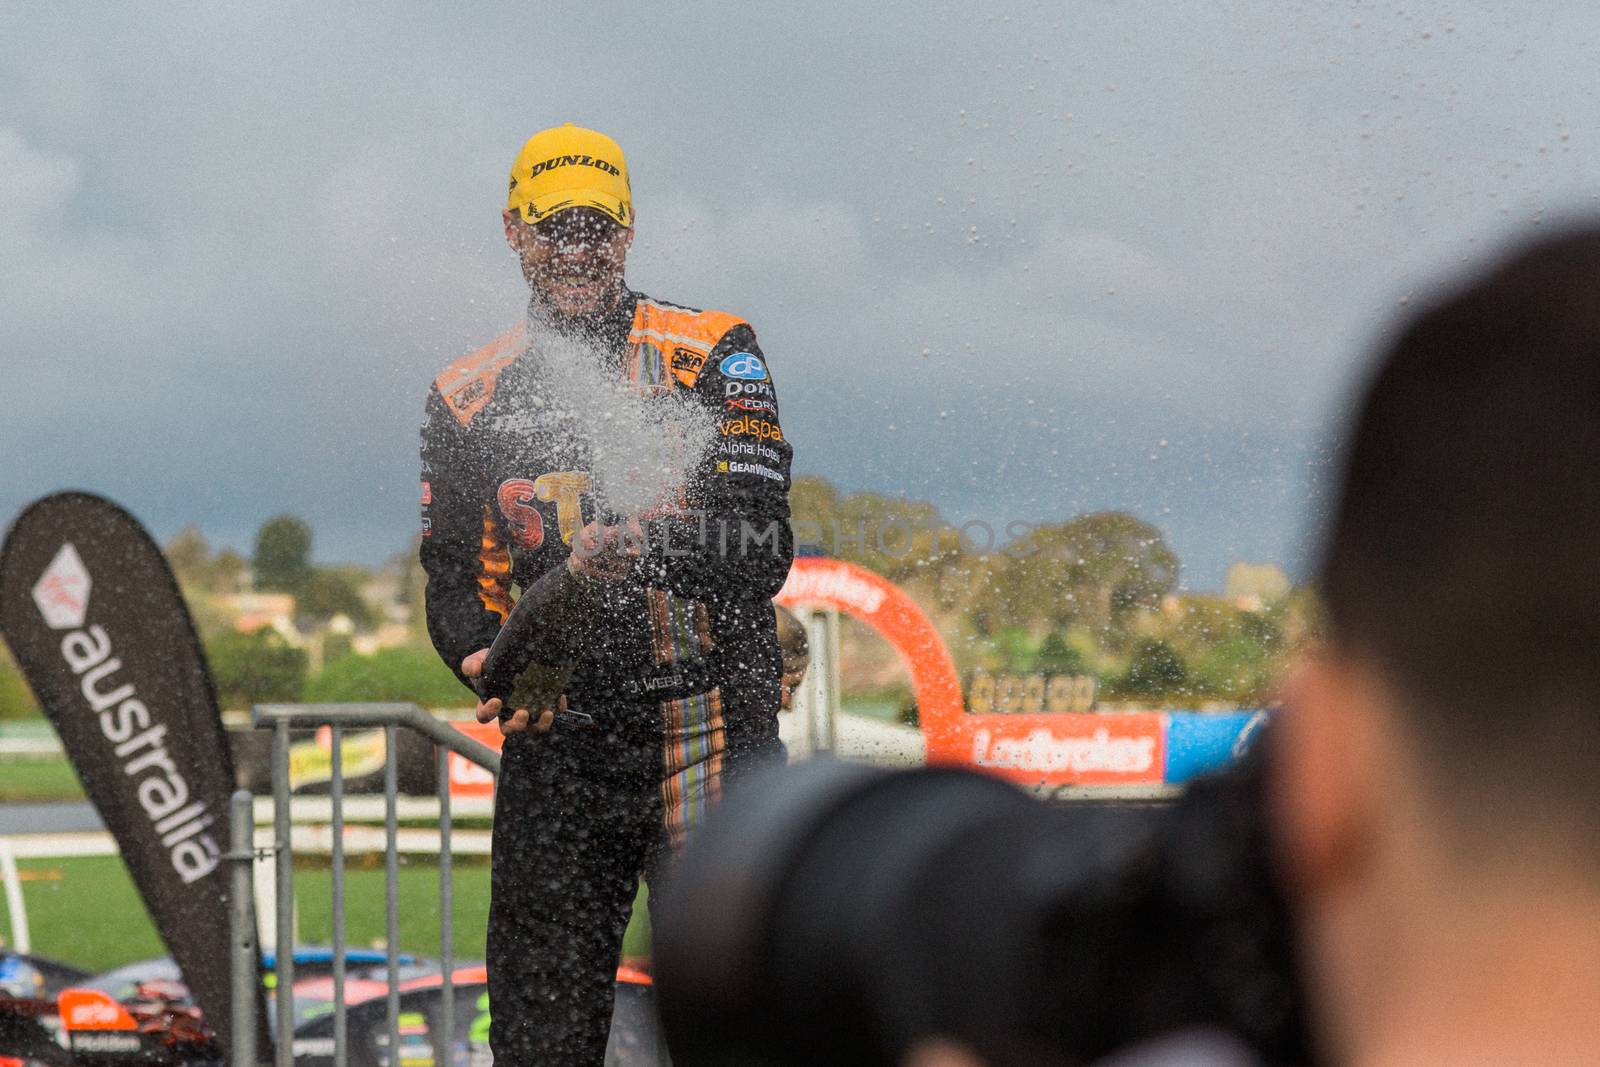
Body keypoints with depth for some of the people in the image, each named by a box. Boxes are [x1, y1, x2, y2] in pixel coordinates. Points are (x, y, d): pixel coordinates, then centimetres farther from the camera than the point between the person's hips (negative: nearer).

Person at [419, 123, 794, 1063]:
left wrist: (652, 544, -28)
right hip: (556, 744, 3)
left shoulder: (713, 354, 1)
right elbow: (454, 578, 13)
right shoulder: (469, 400, 12)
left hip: (713, 736, -3)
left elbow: (761, 553, -8)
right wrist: (485, 660, -9)